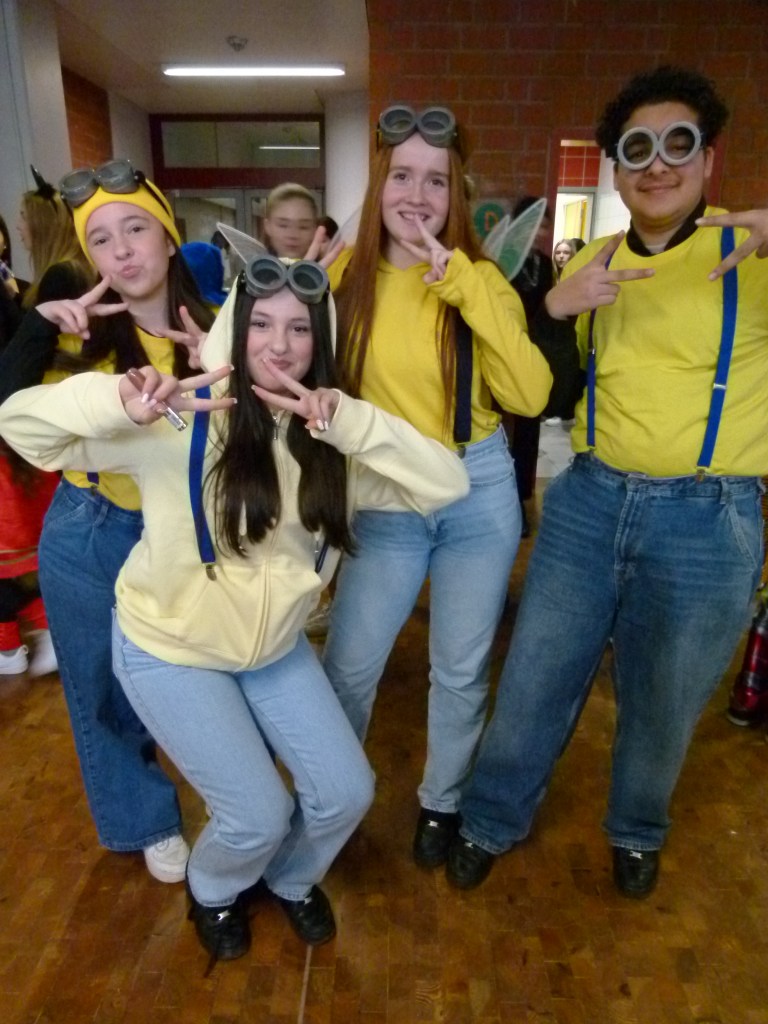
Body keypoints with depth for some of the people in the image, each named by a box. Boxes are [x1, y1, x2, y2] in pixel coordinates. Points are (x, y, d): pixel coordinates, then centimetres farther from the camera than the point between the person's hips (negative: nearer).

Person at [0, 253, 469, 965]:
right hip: (168, 648, -4)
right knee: (259, 813, -2)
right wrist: (120, 405, -41)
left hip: (275, 647, 5)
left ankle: (291, 878, 41)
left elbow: (446, 483, -19)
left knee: (346, 793, 5)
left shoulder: (331, 441, -8)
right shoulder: (184, 419, -20)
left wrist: (349, 423, -32)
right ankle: (212, 890, 36)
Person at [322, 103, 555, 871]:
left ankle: (441, 802, 40)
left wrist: (466, 289, -24)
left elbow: (531, 395, -19)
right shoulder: (346, 275, -3)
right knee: (348, 667, 8)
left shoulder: (478, 277, -6)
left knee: (460, 670, 13)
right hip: (383, 500, 1)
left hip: (479, 491, 0)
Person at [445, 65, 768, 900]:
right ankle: (492, 821, 38)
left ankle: (636, 832, 47)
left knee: (661, 707, 16)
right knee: (533, 682, 12)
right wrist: (553, 306, -10)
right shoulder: (592, 263, 8)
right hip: (588, 501, 3)